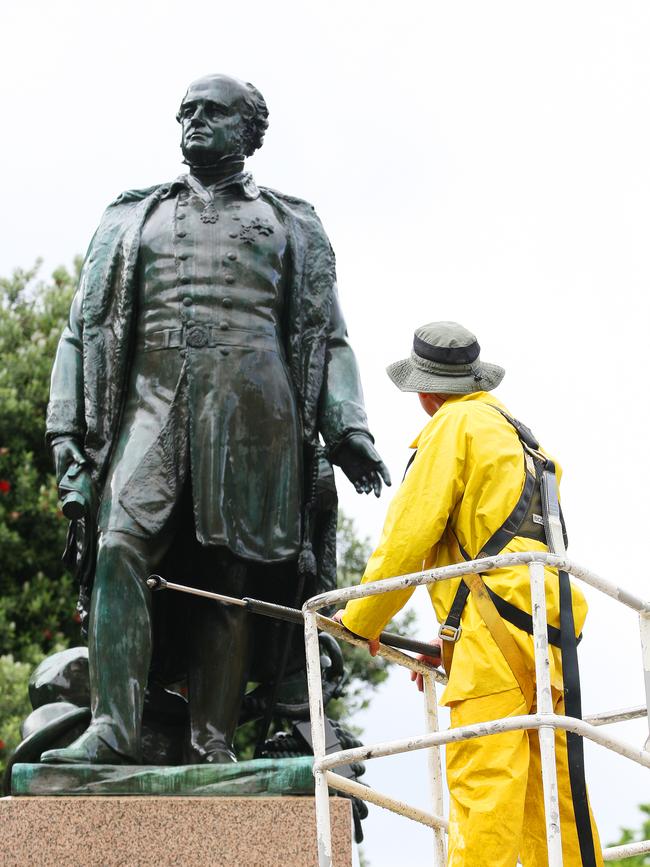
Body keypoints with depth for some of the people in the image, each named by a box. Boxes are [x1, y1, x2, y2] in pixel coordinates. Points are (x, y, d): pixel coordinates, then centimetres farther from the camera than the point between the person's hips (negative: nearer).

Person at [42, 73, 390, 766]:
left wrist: (347, 427, -1)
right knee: (121, 547, -20)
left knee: (231, 577, -7)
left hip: (253, 412, 0)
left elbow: (328, 338, 15)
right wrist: (65, 426, 6)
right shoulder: (130, 218, 24)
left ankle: (211, 748, -7)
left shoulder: (292, 226, 21)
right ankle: (111, 729, -26)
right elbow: (84, 327, 19)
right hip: (152, 400, 1)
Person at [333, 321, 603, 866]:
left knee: (483, 788, -15)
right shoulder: (521, 437, 27)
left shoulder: (457, 424, 1)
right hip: (550, 635, 8)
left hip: (496, 635, -8)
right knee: (553, 793, 5)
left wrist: (361, 620, 9)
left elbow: (408, 534, -3)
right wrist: (454, 638, 29)